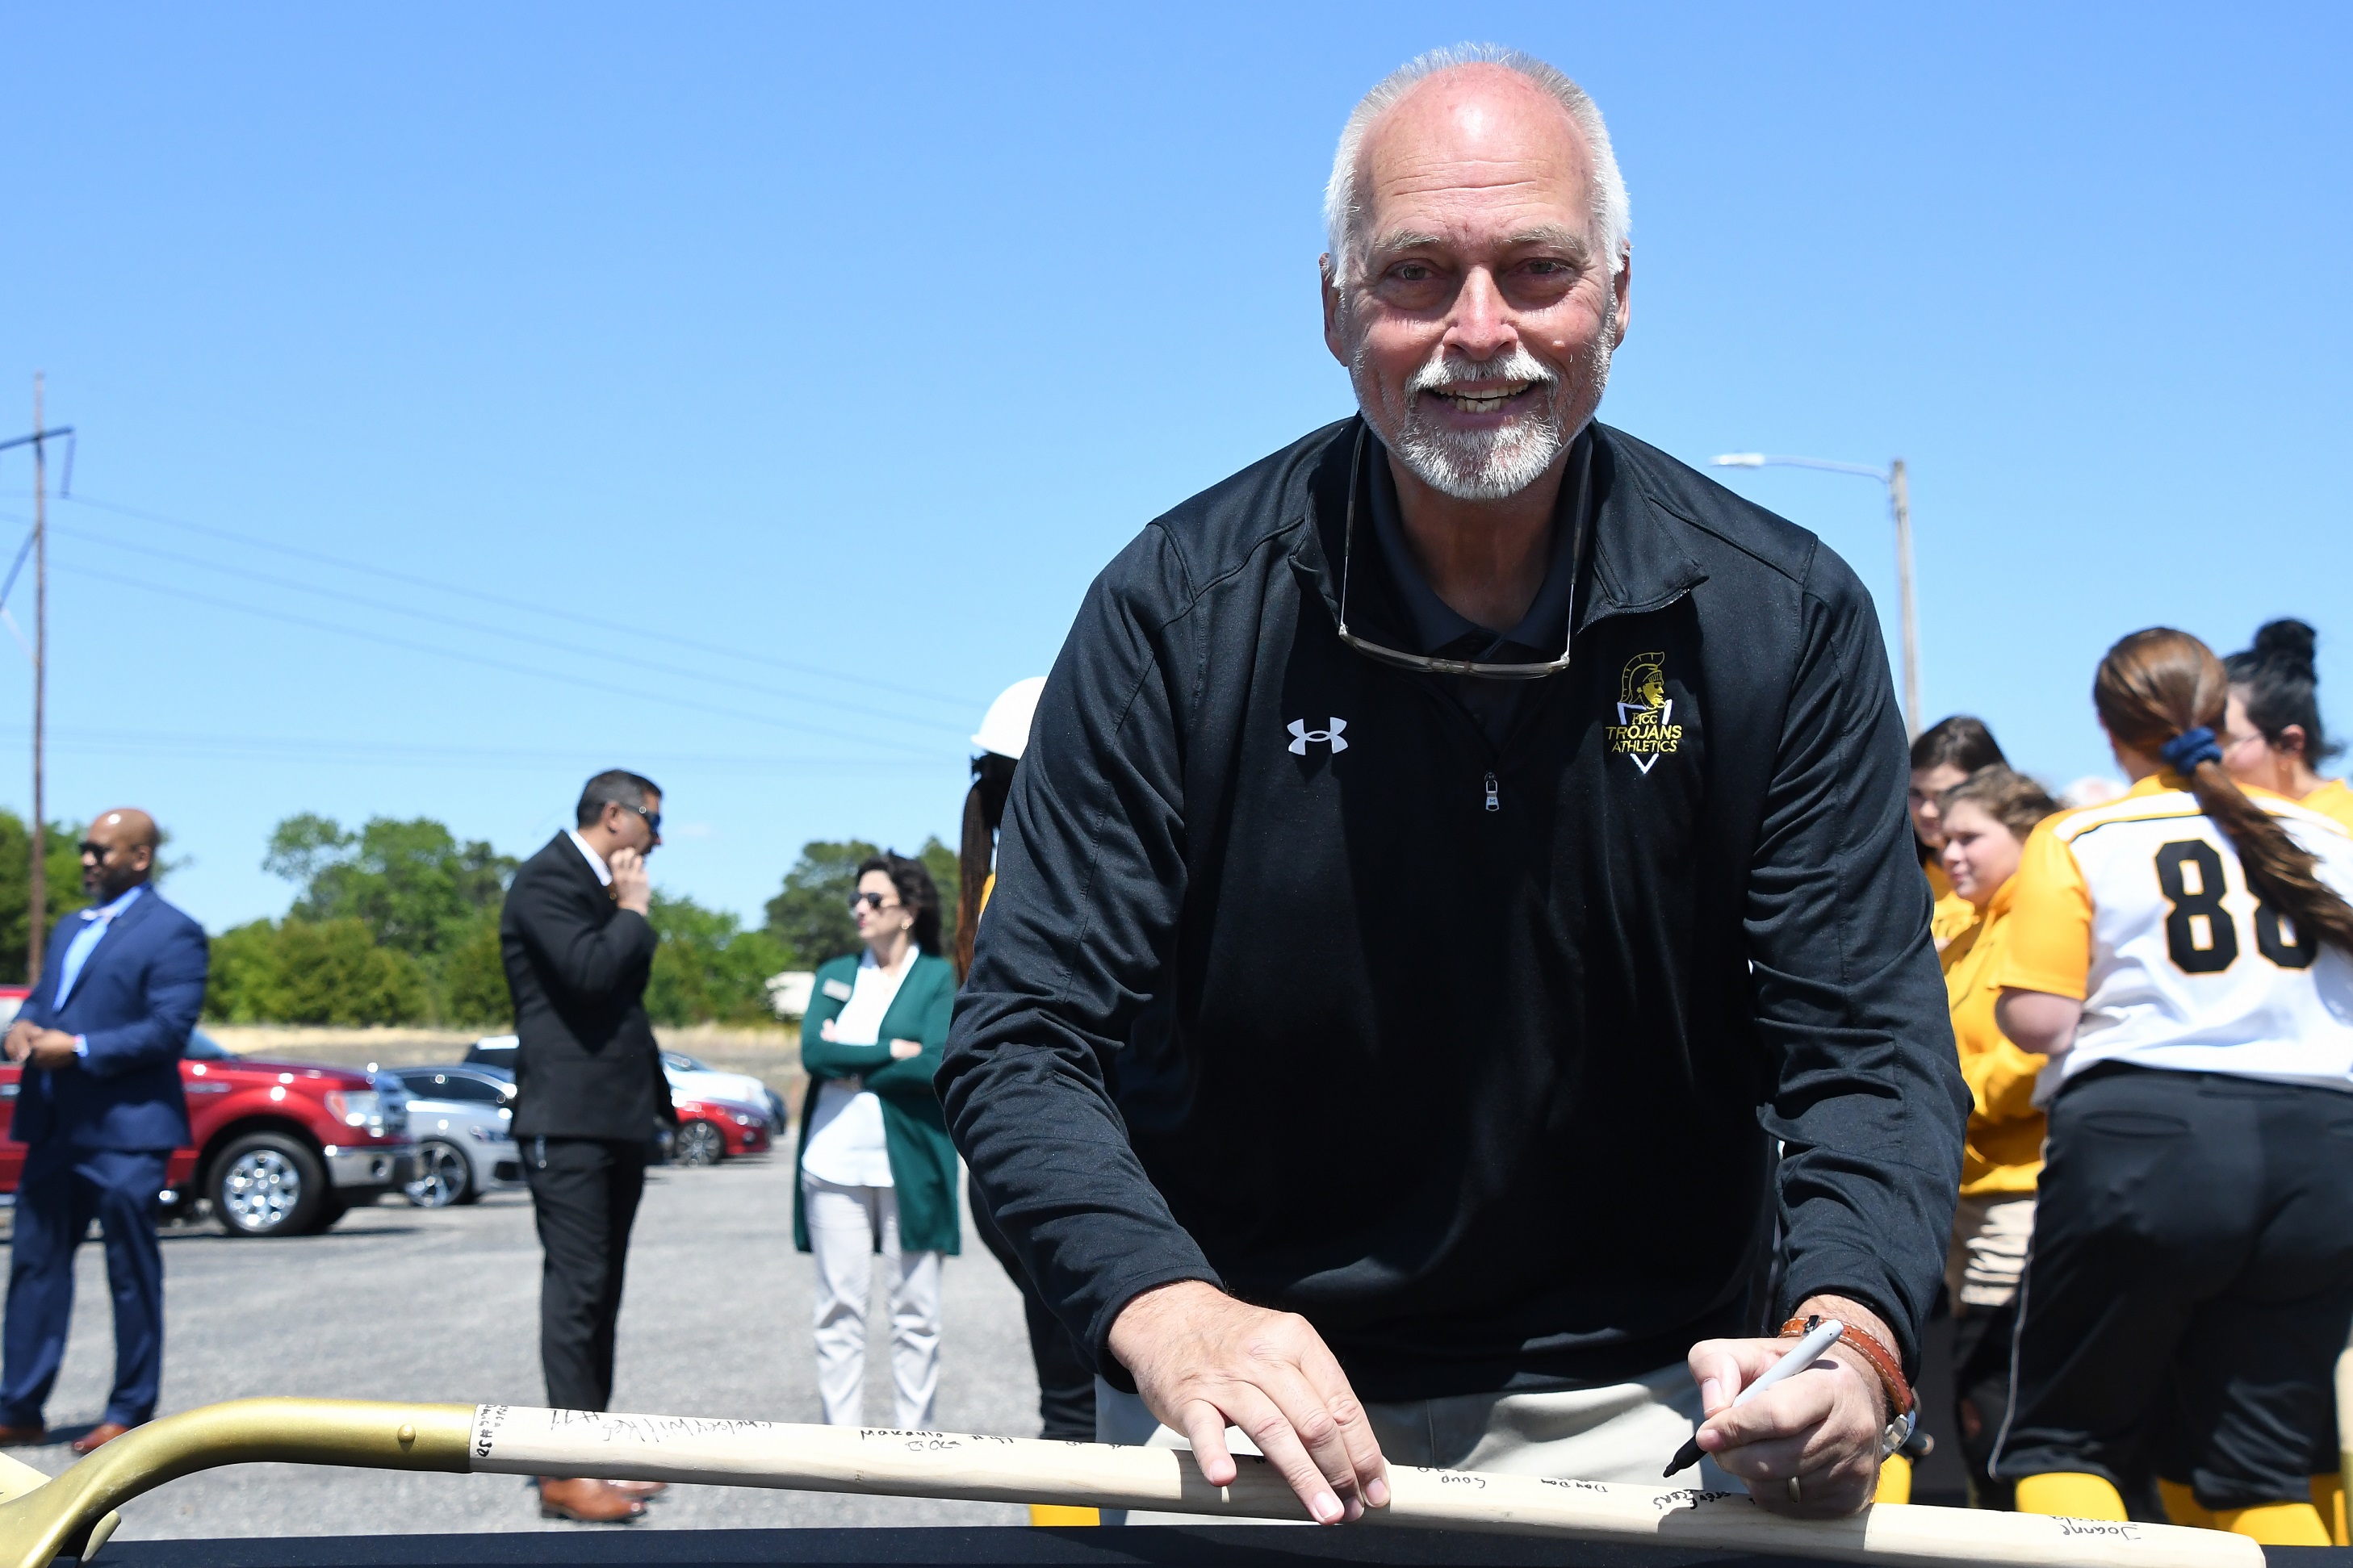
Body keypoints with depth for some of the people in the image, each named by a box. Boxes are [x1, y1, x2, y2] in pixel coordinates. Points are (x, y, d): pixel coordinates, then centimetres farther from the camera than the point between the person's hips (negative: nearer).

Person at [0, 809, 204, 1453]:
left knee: (132, 1274, 1)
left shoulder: (172, 934, -7)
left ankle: (130, 1413, 9)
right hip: (55, 1128, 8)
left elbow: (169, 1029, -16)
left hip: (124, 1131, -8)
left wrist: (78, 1050, -19)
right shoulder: (70, 929, 19)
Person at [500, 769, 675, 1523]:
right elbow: (590, 969, -25)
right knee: (577, 1287, -11)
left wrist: (654, 1098, 18)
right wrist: (634, 911, -8)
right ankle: (565, 1474, -10)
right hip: (568, 1120, -10)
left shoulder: (602, 889, 19)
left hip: (617, 1118, 10)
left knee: (599, 1291, 11)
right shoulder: (547, 880, -10)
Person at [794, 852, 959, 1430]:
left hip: (910, 1162, -3)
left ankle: (915, 1438, 7)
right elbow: (813, 1051, -1)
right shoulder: (836, 976, 16)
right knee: (839, 1310, 2)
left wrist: (852, 1067, -4)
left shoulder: (939, 977, 5)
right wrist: (891, 1050, -7)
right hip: (835, 1161, 3)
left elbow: (936, 1064, -10)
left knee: (915, 1313, 1)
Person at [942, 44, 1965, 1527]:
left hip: (1632, 1408, 1)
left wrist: (1852, 1335, -31)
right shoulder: (1181, 609, -12)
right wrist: (1168, 1312, -31)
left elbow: (1869, 1047, -11)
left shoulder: (1784, 618, -9)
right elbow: (1026, 1042, -14)